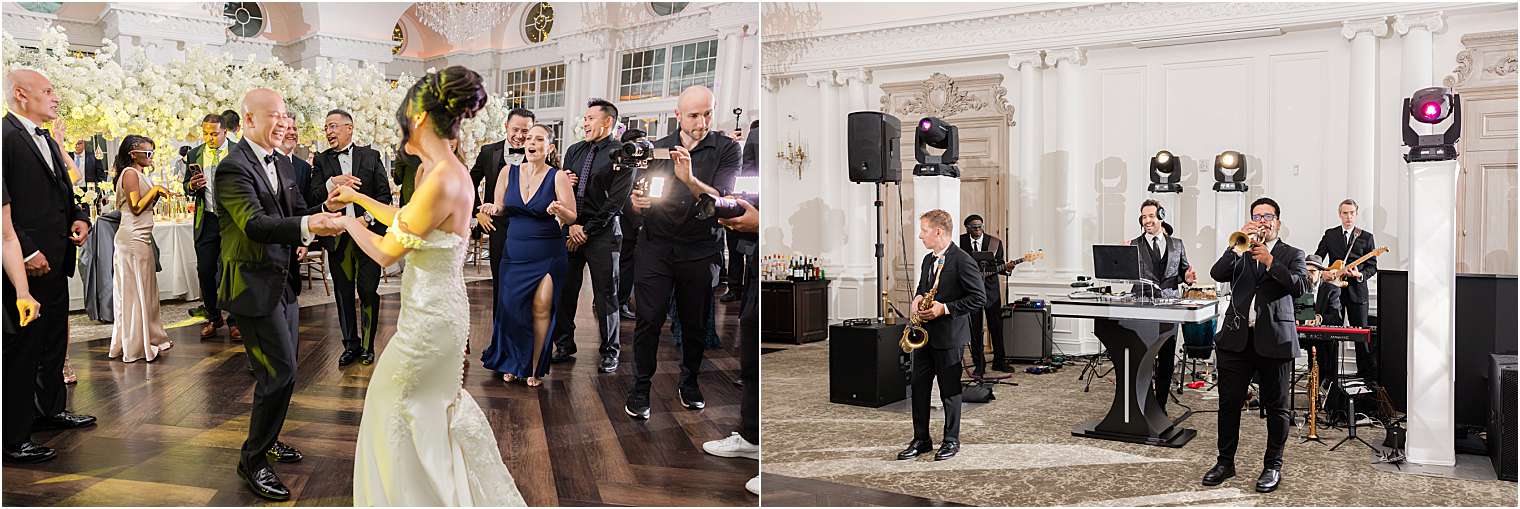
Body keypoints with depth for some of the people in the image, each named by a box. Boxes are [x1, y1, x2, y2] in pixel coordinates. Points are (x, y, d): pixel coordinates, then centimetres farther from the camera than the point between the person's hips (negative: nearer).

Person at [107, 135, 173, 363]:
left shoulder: (139, 173, 16)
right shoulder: (130, 173, -11)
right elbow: (136, 207, -18)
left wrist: (157, 194, 8)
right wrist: (155, 189, -11)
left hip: (141, 238, 9)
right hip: (133, 239, -9)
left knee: (145, 290, 12)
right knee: (135, 290, -3)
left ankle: (150, 337, 19)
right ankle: (136, 346, 3)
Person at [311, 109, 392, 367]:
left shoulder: (371, 156, 4)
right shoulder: (322, 161, 9)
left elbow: (384, 194, 1)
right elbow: (312, 198, -2)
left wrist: (368, 218, -12)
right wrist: (331, 183, -19)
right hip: (338, 236, 2)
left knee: (368, 292, 0)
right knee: (343, 294, 9)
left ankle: (368, 345, 13)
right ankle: (351, 345, 20)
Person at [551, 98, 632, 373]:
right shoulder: (574, 151, 13)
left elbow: (616, 201, -11)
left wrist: (587, 230, -10)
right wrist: (571, 225, -4)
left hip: (602, 233, -5)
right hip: (571, 230, 5)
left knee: (605, 295, 1)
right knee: (564, 291, 6)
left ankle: (610, 351, 14)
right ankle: (564, 345, 19)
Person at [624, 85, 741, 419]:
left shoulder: (726, 149, -1)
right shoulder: (658, 148, 6)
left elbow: (720, 200, -13)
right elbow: (641, 204, 7)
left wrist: (689, 179, -30)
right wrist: (636, 202, -17)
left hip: (701, 250, -1)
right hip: (656, 245, 1)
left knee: (695, 321, 8)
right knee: (649, 318, -4)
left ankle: (690, 382, 27)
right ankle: (640, 388, 8)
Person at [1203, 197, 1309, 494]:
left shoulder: (1292, 254, 8)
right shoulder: (1240, 252, 14)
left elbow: (1300, 286, -10)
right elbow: (1217, 274, -4)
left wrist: (1270, 262, -18)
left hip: (1274, 340, -2)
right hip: (1237, 337, 2)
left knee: (1276, 407, 4)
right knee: (1229, 403, 6)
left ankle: (1273, 466, 16)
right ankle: (1225, 462, 17)